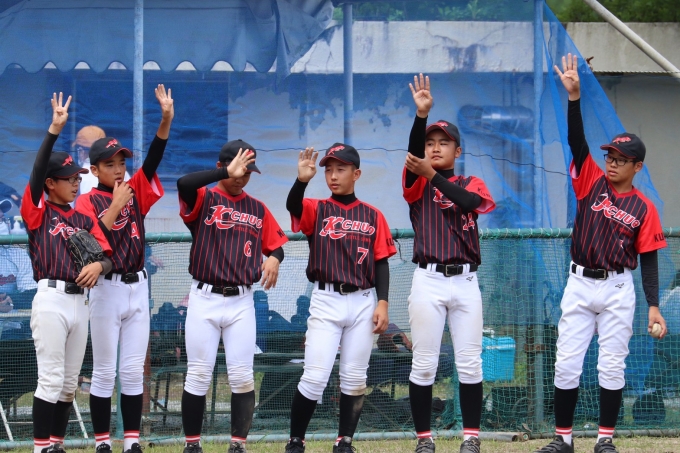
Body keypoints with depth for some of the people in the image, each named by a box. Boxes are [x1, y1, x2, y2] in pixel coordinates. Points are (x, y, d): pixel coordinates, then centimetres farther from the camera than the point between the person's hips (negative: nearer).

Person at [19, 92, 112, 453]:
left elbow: (108, 257, 7)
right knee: (51, 379, -8)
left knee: (69, 382, 8)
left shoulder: (84, 221, 15)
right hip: (50, 300, -6)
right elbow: (37, 171, -15)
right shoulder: (38, 212, 0)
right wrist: (54, 130, -23)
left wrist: (98, 265, -17)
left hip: (79, 302, 6)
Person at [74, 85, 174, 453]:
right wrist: (115, 206, -23)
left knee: (133, 370, 5)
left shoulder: (135, 193, 9)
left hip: (137, 288, 4)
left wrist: (166, 120, -19)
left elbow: (153, 160, -5)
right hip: (107, 289, -4)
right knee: (104, 371, 1)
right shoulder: (87, 201, -2)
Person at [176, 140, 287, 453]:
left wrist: (274, 257, -9)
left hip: (241, 302, 3)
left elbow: (276, 243, 14)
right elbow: (184, 183, -23)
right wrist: (228, 173, -27)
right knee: (198, 376, -1)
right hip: (204, 299, -3)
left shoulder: (258, 210, 12)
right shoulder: (204, 199, -1)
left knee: (242, 377, -1)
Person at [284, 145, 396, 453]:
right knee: (315, 378, -9)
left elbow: (381, 262, 6)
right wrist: (302, 180, -38)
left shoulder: (373, 216, 9)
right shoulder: (317, 210, 5)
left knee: (354, 380, 4)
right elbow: (293, 206, -18)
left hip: (362, 304, 2)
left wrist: (383, 303, -5)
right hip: (326, 301, -2)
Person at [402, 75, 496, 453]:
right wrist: (421, 115, -31)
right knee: (424, 365, -1)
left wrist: (433, 175, -24)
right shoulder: (418, 184, 7)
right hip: (429, 282, -1)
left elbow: (472, 201, -13)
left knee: (470, 364, 1)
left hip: (466, 282, 1)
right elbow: (412, 156, -15)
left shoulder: (472, 184, 12)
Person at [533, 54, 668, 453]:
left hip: (618, 289, -2)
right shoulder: (592, 183, 3)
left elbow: (649, 260, -1)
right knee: (567, 365, 1)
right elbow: (577, 140, -8)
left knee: (612, 367, 2)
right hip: (579, 285, 2)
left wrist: (654, 306, -9)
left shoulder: (644, 208, -1)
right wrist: (574, 96, -21)